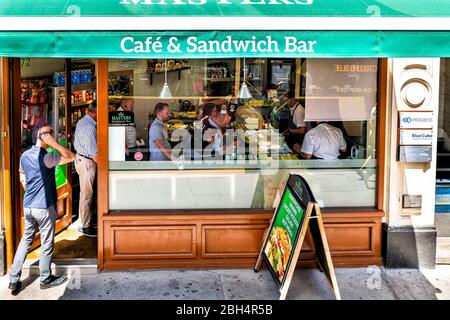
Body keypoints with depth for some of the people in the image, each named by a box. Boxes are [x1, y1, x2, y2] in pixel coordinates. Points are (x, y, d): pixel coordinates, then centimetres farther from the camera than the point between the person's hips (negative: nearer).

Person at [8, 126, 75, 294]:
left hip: (27, 206, 7)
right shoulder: (46, 158, -17)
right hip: (44, 208, -7)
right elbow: (72, 157, -18)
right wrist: (54, 144, -19)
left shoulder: (24, 156, 6)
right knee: (47, 244, 7)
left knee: (25, 241, 16)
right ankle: (45, 279, 20)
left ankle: (14, 280, 16)